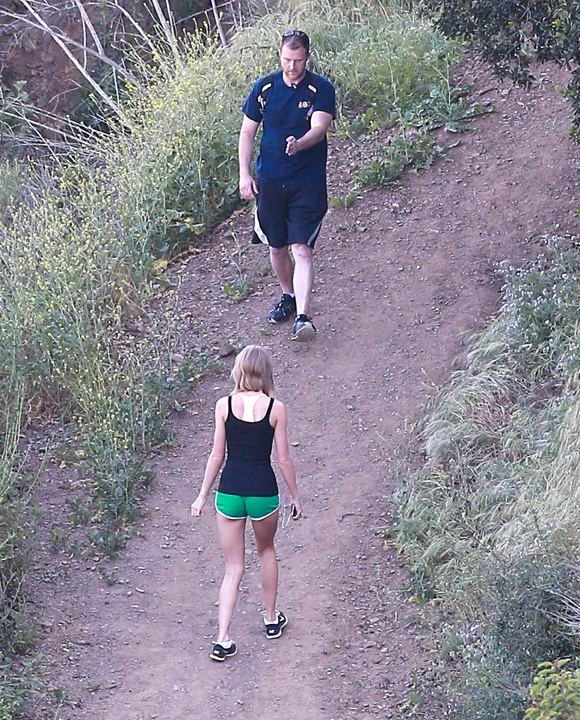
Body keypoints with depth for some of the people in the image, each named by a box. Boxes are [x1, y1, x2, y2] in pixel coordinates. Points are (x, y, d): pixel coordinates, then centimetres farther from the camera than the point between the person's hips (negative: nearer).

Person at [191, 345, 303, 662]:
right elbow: (284, 459, -3)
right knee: (266, 551, 28)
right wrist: (295, 496, 9)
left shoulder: (224, 405, -5)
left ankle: (223, 639, -1)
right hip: (263, 491, -1)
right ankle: (271, 619, 37)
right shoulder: (275, 408, -8)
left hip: (230, 491, 1)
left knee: (233, 568, 9)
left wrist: (202, 495, 8)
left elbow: (216, 455, -1)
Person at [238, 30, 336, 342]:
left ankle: (302, 317, -17)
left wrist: (299, 144, -42)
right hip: (270, 181, 3)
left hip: (308, 183, -3)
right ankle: (289, 296, 39)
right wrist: (244, 174, -1)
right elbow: (247, 132, 8)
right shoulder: (264, 88, 1)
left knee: (301, 248, -13)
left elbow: (319, 127, -21)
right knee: (277, 247, 14)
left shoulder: (321, 89, -7)